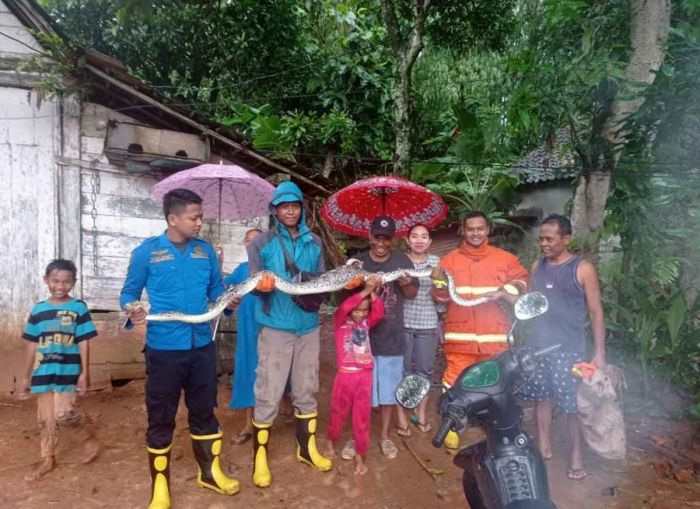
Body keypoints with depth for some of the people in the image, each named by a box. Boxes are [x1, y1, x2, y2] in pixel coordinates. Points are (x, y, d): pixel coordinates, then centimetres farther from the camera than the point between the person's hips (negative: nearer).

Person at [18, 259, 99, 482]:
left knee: (63, 414, -11)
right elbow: (32, 345, 10)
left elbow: (84, 343, -5)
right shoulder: (38, 310, 5)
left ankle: (91, 439, 16)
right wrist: (26, 376, 12)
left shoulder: (79, 308, -5)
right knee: (46, 418, 11)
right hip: (43, 373, 4)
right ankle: (48, 460, 27)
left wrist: (84, 373, -8)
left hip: (68, 371, -4)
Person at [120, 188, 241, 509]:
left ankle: (210, 471, 35)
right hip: (164, 348, -3)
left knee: (204, 410, 17)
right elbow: (129, 292, -1)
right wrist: (132, 310, -22)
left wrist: (229, 300, -11)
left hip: (202, 346, 4)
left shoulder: (206, 250, 4)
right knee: (161, 417, 9)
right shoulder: (146, 252, -7)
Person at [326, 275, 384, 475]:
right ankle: (331, 442, 42)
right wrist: (365, 290, -28)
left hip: (365, 376, 3)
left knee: (362, 417, 8)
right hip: (345, 375, -2)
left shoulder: (366, 322, 6)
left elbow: (379, 313, -12)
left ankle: (359, 456, 21)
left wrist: (373, 293, -23)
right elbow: (344, 307, -25)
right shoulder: (339, 322, -5)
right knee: (339, 413, 15)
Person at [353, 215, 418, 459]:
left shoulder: (402, 261, 1)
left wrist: (406, 284, -16)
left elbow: (412, 295, 7)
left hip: (391, 336, 1)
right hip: (363, 334, -1)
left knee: (389, 388, 12)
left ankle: (384, 436, 29)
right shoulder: (357, 261, -2)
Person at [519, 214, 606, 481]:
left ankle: (576, 455, 20)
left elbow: (596, 312, -7)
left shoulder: (583, 269, -8)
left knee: (573, 404, 3)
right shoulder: (537, 266, 7)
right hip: (538, 347, 5)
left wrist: (599, 353, -9)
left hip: (569, 350, -5)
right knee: (541, 398, 14)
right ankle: (544, 447, 30)